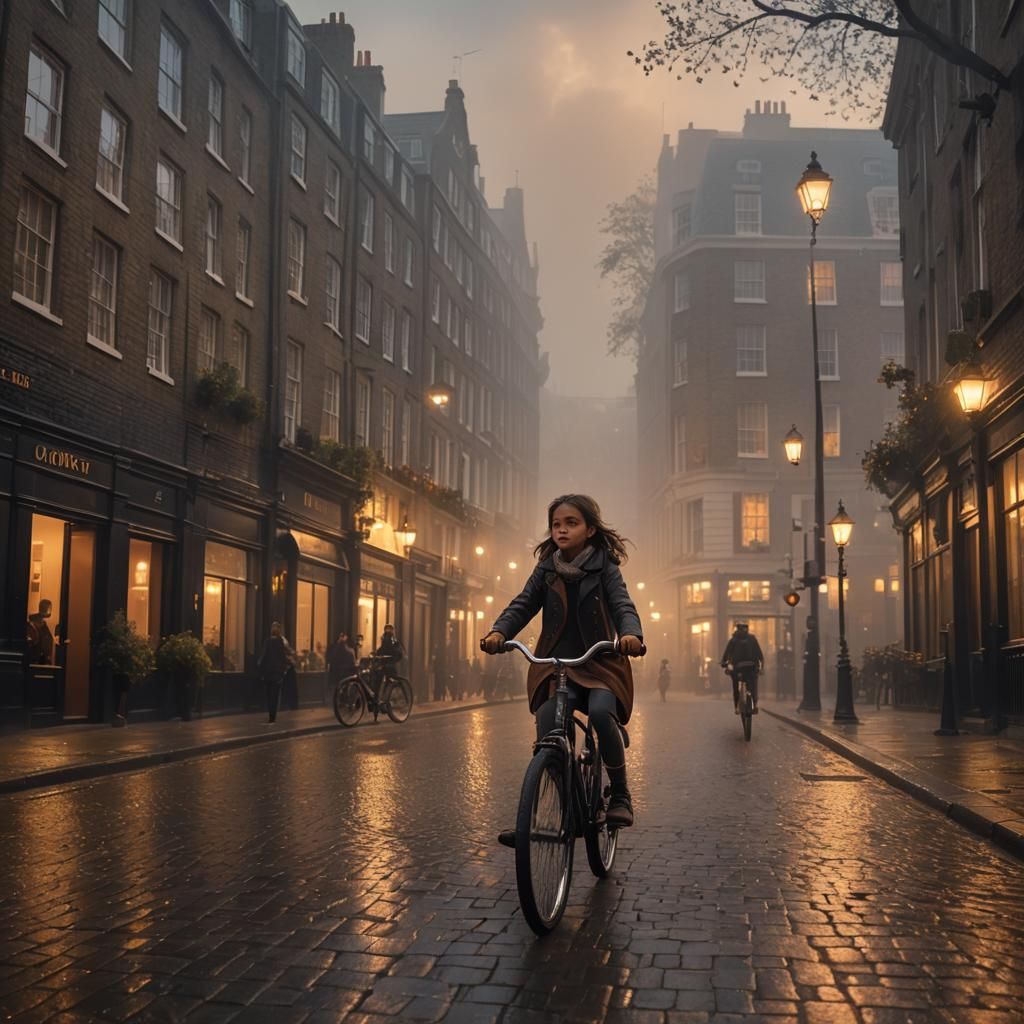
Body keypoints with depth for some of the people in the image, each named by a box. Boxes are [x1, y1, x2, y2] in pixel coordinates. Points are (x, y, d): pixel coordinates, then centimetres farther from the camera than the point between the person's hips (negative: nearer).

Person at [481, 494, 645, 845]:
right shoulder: (546, 569, 9)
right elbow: (523, 605, 0)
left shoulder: (604, 568, 1)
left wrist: (631, 634, -35)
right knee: (547, 724, -19)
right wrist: (498, 632, -22)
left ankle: (620, 795, -9)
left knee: (601, 712, -30)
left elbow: (623, 605, -11)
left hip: (600, 665, -2)